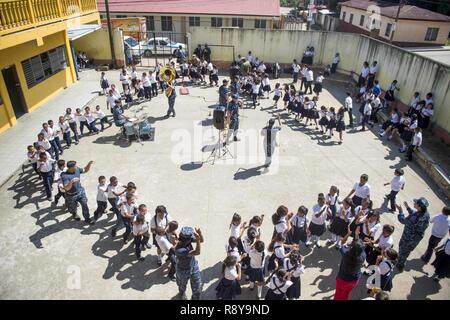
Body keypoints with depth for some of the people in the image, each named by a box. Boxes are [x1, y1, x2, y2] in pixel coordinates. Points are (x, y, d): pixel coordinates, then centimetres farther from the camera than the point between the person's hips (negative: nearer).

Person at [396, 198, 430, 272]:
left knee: (402, 250, 20)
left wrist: (400, 211, -10)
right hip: (419, 237, 7)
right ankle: (402, 263, 54)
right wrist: (408, 207, 8)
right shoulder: (426, 214, -15)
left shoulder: (415, 217, -39)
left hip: (408, 237, -7)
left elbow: (403, 221, -21)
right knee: (408, 250, 30)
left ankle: (400, 266, 41)